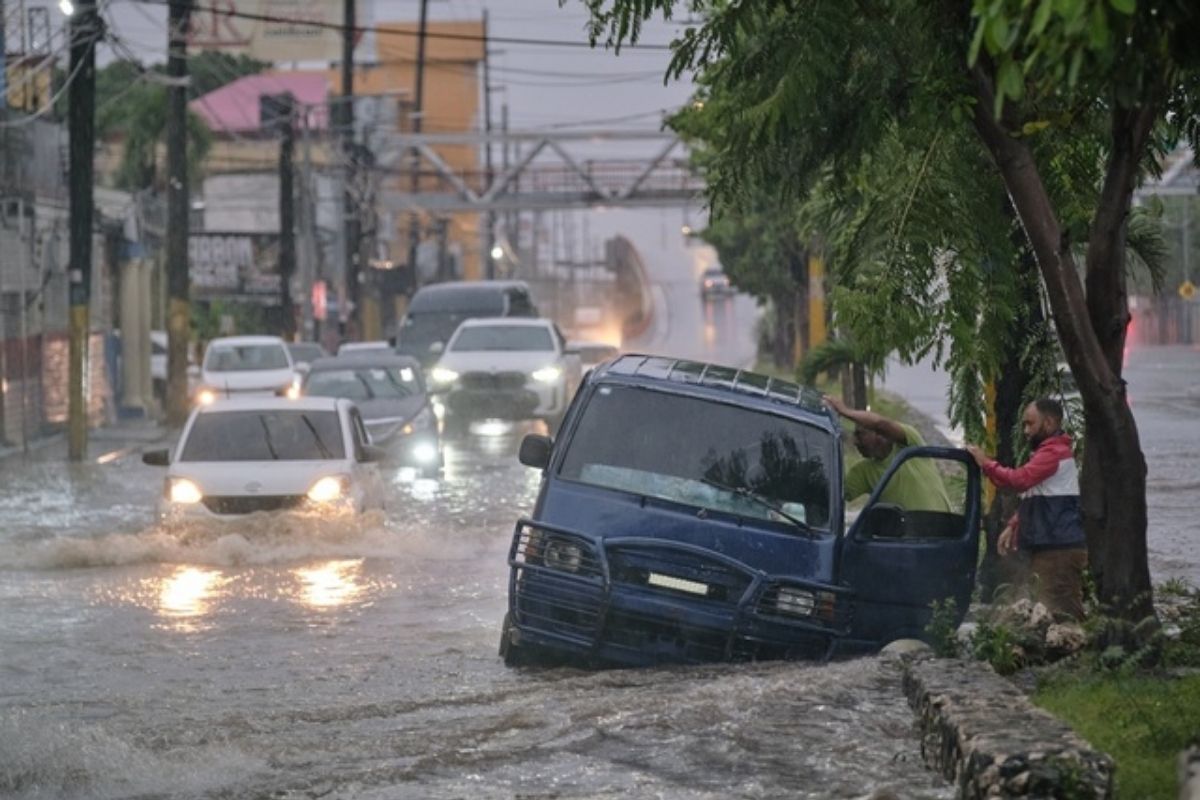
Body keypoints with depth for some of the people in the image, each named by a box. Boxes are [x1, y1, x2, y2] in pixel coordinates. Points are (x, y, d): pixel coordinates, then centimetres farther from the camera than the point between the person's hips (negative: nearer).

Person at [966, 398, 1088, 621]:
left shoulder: (1054, 452, -12)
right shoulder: (1047, 452, 23)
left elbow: (1020, 479, -25)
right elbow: (1031, 499, 30)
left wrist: (985, 463, -13)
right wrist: (1013, 526, 18)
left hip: (1059, 549, -11)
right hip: (1048, 546, 11)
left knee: (1055, 613, -14)